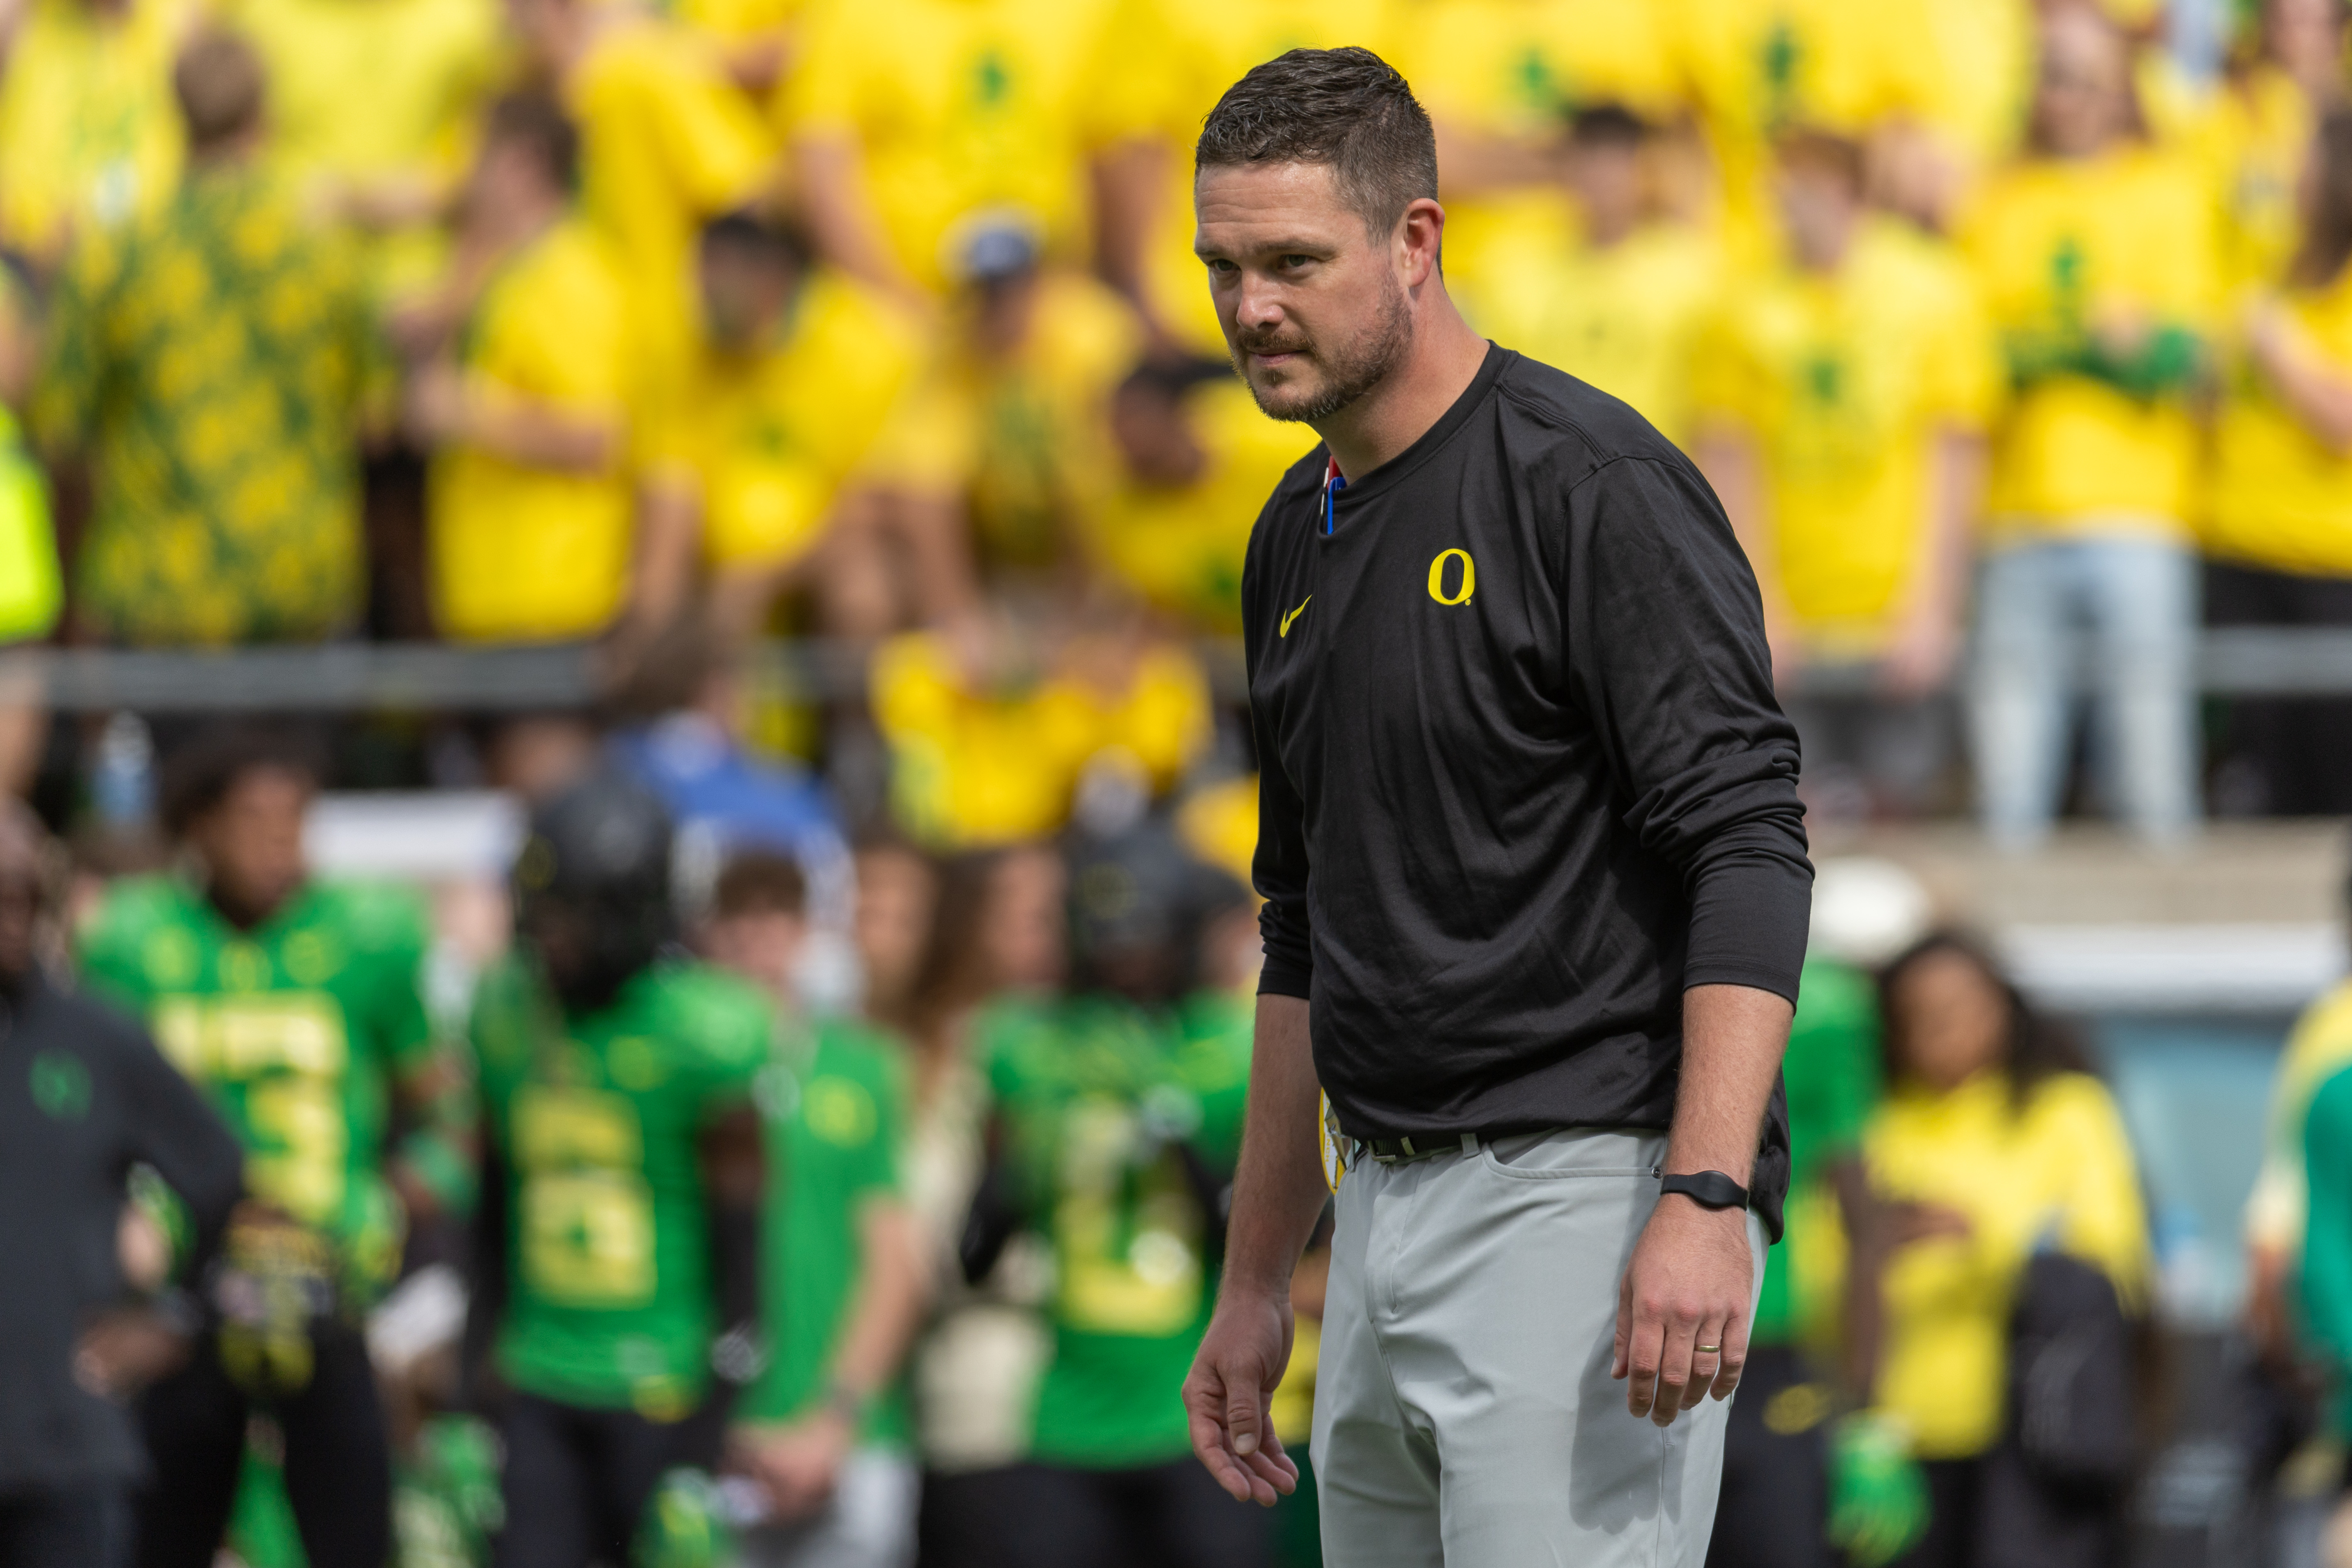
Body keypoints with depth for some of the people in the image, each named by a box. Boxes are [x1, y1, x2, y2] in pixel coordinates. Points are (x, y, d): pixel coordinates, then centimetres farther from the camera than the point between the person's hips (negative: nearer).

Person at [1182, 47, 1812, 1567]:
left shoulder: (1588, 484, -10)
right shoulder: (1295, 541, 17)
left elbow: (1748, 843, -17)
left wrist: (1705, 1203, -26)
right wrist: (1258, 1281, 24)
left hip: (1588, 1187, -9)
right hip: (1389, 1208, 9)